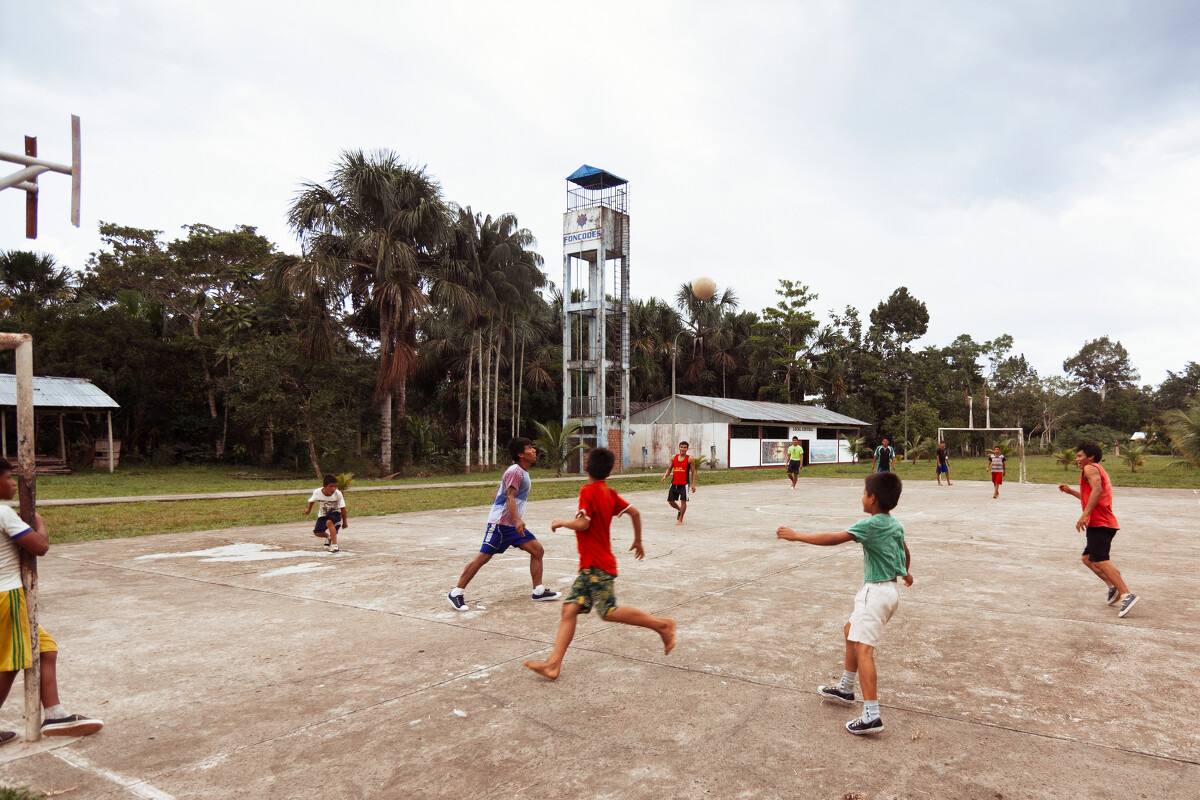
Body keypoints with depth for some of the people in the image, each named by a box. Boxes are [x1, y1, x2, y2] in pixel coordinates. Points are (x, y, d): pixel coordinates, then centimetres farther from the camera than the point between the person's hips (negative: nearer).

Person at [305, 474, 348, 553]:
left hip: (335, 513, -4)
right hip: (323, 515, 4)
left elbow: (342, 508, -17)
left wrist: (344, 521, -10)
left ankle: (334, 546, -29)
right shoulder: (317, 492, -23)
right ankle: (328, 537, 32)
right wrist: (308, 509, -4)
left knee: (329, 522, -33)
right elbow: (312, 501, 3)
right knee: (317, 532, -4)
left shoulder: (338, 494, -28)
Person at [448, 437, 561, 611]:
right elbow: (510, 497, -24)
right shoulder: (515, 471, -14)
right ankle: (456, 593, 3)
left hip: (513, 523, 9)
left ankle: (538, 591, 10)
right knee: (483, 556, -6)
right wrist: (517, 520, -35)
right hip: (500, 522, -9)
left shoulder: (523, 472, 15)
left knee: (537, 550, 4)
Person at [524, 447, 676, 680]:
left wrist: (561, 522, -4)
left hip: (597, 566, -9)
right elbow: (634, 512, 12)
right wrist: (638, 541, 23)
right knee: (569, 609, 1)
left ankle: (662, 624, 5)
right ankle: (553, 664, -4)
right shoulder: (609, 492, 10)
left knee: (609, 612, -7)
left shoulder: (588, 491, -14)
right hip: (590, 566, 9)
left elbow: (582, 524, -22)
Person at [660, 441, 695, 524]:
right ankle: (679, 510, 37)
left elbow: (693, 471, -2)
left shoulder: (689, 459, -4)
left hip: (684, 484, -4)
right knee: (670, 501, 8)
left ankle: (680, 519, 8)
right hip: (674, 483, 4)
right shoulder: (674, 457, 7)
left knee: (683, 500, -6)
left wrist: (693, 484, -7)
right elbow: (669, 468, 12)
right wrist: (665, 476, -7)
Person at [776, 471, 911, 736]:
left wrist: (797, 536, -17)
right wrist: (905, 573, 46)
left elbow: (833, 538, -23)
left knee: (863, 649, -14)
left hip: (876, 592, -10)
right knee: (851, 631, 23)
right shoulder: (895, 524, 9)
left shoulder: (871, 525, -19)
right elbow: (906, 553, 25)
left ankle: (872, 715, -21)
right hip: (889, 589, 10)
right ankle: (845, 689, 35)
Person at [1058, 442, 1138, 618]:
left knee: (1100, 560, -17)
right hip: (1104, 523, 10)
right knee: (1087, 558, 17)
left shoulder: (1090, 468, -4)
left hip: (1099, 523, -10)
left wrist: (1085, 515, -27)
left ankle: (1126, 595, -23)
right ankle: (1113, 587, 10)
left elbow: (1097, 490, -22)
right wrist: (1070, 491, 30)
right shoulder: (1099, 471, 26)